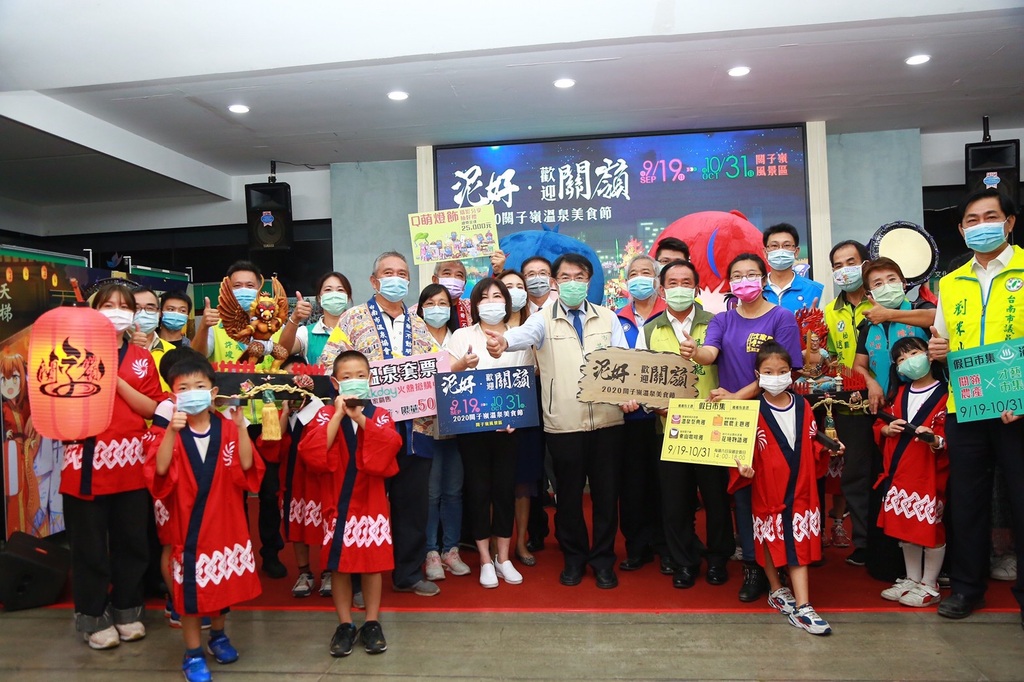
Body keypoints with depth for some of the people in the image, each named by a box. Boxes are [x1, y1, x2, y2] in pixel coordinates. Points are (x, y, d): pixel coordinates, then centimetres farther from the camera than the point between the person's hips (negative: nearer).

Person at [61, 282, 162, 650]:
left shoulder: (142, 358, 9)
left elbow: (151, 409, -1)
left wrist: (117, 381, -11)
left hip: (129, 461, 2)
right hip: (86, 460, -2)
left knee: (131, 540, 11)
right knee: (88, 544, 6)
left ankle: (127, 610, 27)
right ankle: (94, 617, 21)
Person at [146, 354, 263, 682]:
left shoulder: (227, 427, -4)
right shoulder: (172, 431, -6)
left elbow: (246, 464, -15)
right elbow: (161, 468, -22)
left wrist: (240, 426, -25)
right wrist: (172, 430, -33)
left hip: (225, 518, 2)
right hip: (188, 521, -2)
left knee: (223, 580, 17)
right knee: (190, 587, 6)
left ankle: (218, 636, 40)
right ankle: (193, 653, 22)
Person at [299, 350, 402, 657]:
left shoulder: (380, 415, 1)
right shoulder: (326, 414, 0)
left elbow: (388, 447, -19)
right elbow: (312, 453, -17)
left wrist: (361, 418, -23)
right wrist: (339, 414, -19)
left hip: (371, 500, 0)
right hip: (338, 500, 0)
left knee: (373, 562, 7)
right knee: (339, 564, 7)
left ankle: (372, 622, 22)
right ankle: (345, 625, 22)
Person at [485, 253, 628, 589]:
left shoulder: (607, 318, 11)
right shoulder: (544, 319, 4)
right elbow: (526, 333, -19)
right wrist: (504, 340, -43)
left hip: (607, 420, 2)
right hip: (563, 423, -1)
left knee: (606, 492, 8)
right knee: (568, 494, 10)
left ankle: (603, 559, 26)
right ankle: (574, 557, 29)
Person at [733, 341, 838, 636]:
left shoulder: (803, 407, 4)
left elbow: (812, 444, 14)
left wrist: (827, 449, -3)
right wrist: (743, 466, -29)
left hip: (800, 487, 3)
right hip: (767, 487, -2)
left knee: (799, 542, 0)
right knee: (769, 539, 11)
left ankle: (802, 606, 2)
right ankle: (777, 590, 31)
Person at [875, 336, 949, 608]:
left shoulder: (944, 393, -6)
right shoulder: (899, 394, 14)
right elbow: (879, 425, 17)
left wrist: (936, 441, -28)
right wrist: (887, 429, -3)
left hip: (930, 472, -6)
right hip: (899, 472, 6)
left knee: (930, 526, 0)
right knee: (905, 526, 12)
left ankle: (929, 587, 16)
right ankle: (912, 580, 28)